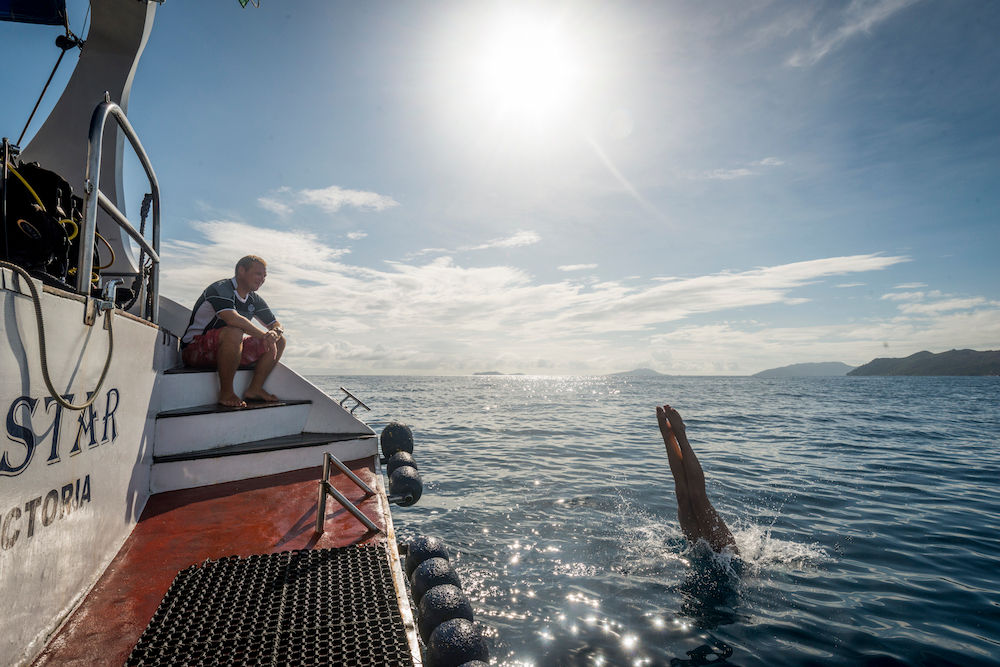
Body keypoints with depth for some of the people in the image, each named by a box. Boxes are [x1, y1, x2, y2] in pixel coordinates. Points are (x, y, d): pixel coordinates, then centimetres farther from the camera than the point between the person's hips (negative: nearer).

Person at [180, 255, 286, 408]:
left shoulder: (255, 300, 8)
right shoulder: (220, 289, -16)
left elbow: (277, 325, 8)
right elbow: (233, 319, -35)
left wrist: (274, 334, -17)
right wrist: (264, 335, -29)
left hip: (230, 349, 8)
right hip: (195, 351, -8)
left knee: (279, 340, -3)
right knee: (234, 333, -39)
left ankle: (254, 389, -5)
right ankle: (226, 393, -26)